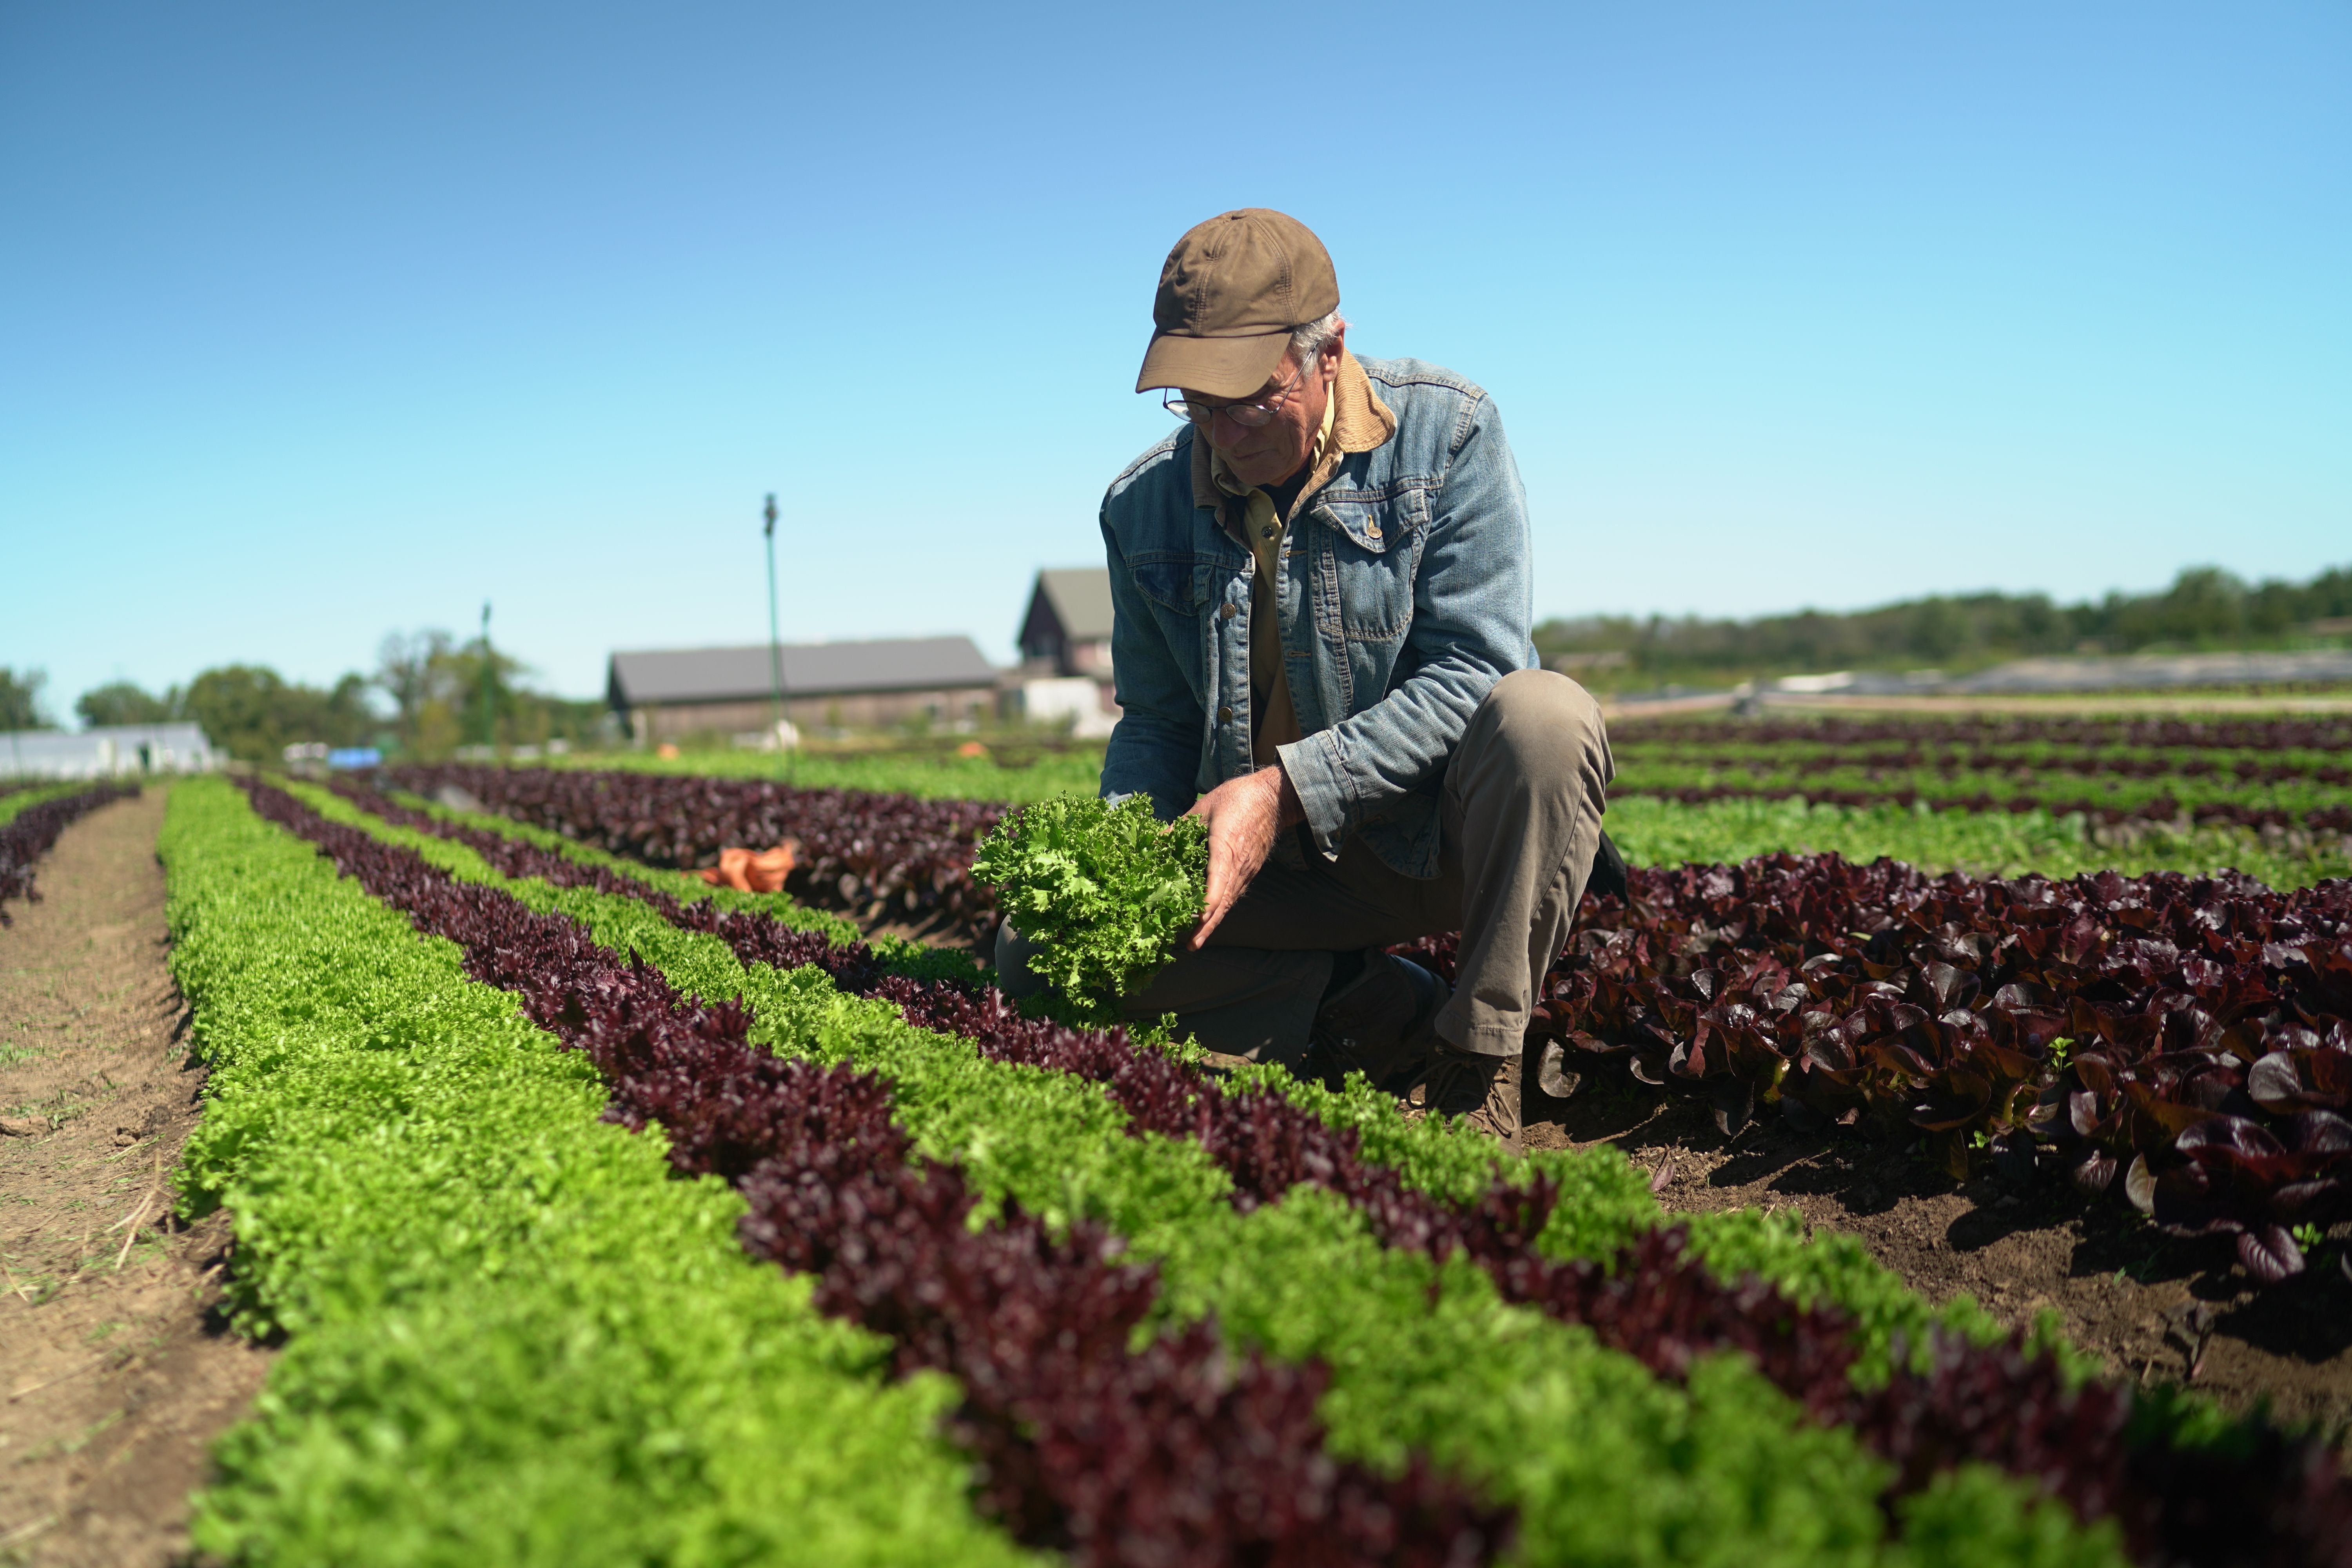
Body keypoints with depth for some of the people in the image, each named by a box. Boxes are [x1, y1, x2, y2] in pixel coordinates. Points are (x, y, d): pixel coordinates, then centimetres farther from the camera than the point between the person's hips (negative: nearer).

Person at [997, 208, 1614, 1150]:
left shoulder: (1444, 434, -11)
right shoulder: (1144, 506, 0)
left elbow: (1474, 673, -19)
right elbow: (1157, 724, 9)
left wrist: (1287, 786, -28)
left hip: (1442, 829, -3)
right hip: (1276, 858, 4)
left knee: (1544, 716, -35)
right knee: (1041, 949, -14)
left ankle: (1480, 1064, -18)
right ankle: (1392, 1020, -8)